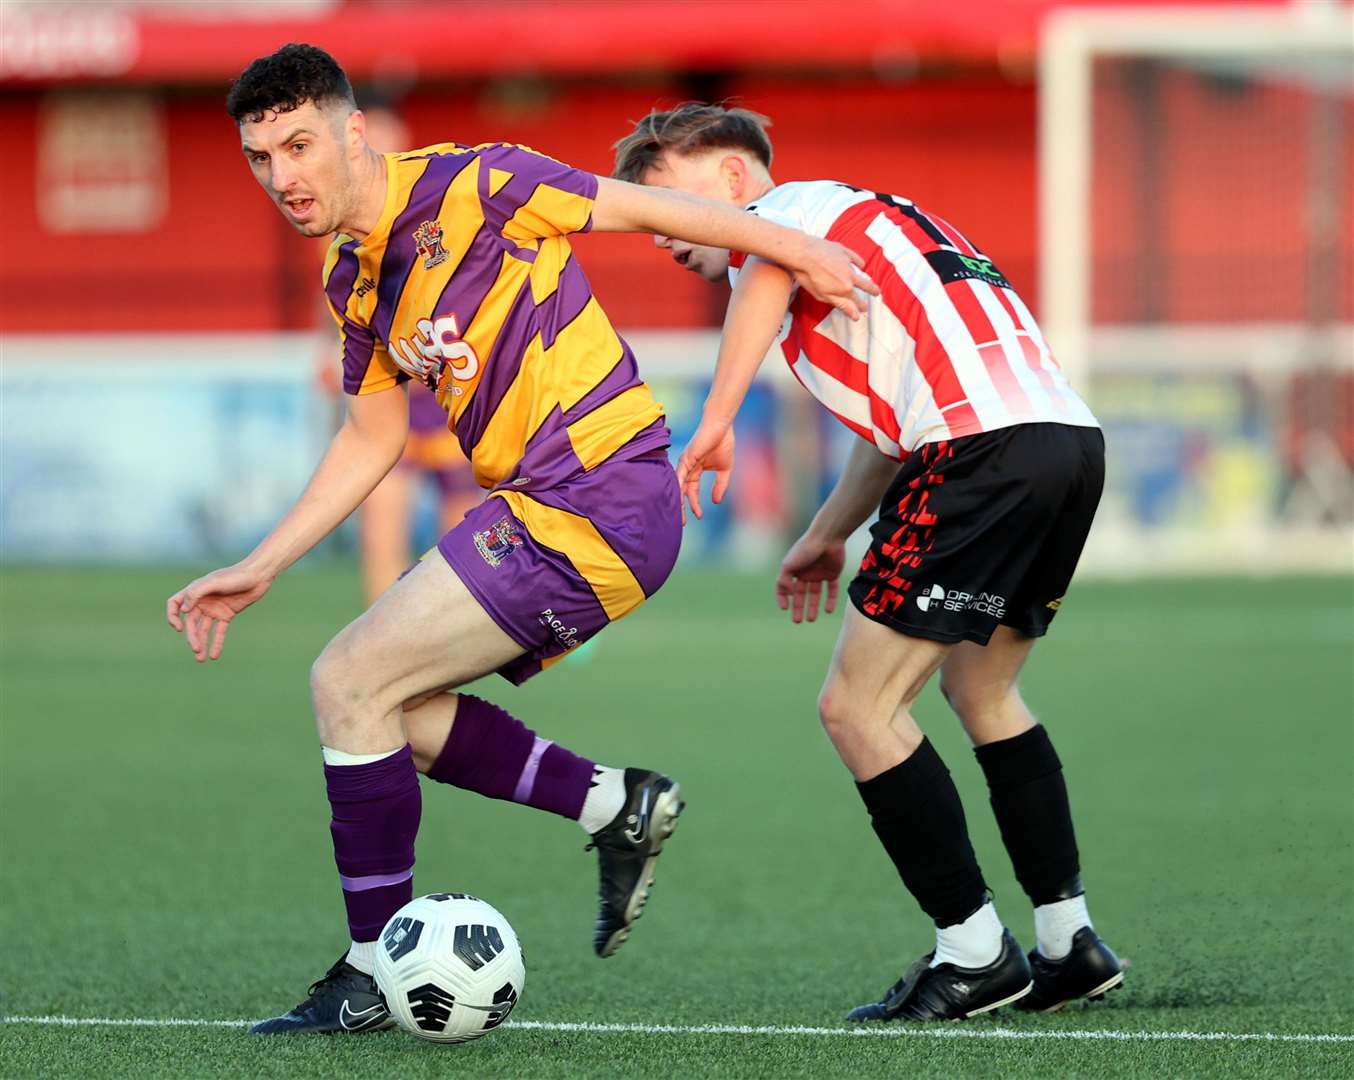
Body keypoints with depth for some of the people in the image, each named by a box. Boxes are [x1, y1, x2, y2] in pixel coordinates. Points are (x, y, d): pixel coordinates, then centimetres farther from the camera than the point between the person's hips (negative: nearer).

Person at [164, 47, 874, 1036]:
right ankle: (618, 806, 19)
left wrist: (796, 250, 2)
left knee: (350, 683, -9)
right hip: (546, 508, 9)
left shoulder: (465, 188, -13)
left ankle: (376, 974, 0)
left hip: (600, 499, -9)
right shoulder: (354, 284, 13)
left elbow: (643, 207, -5)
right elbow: (372, 441, 23)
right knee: (394, 708, 14)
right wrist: (258, 570, 17)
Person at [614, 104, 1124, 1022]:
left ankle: (976, 952, -1)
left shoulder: (787, 206, 5)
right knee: (981, 688, 26)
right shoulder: (857, 224, 33)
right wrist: (829, 534, 35)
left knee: (859, 705, -4)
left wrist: (717, 420, -27)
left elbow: (769, 266, -22)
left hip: (985, 445, -10)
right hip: (1072, 436, 10)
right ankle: (1071, 943, 25)